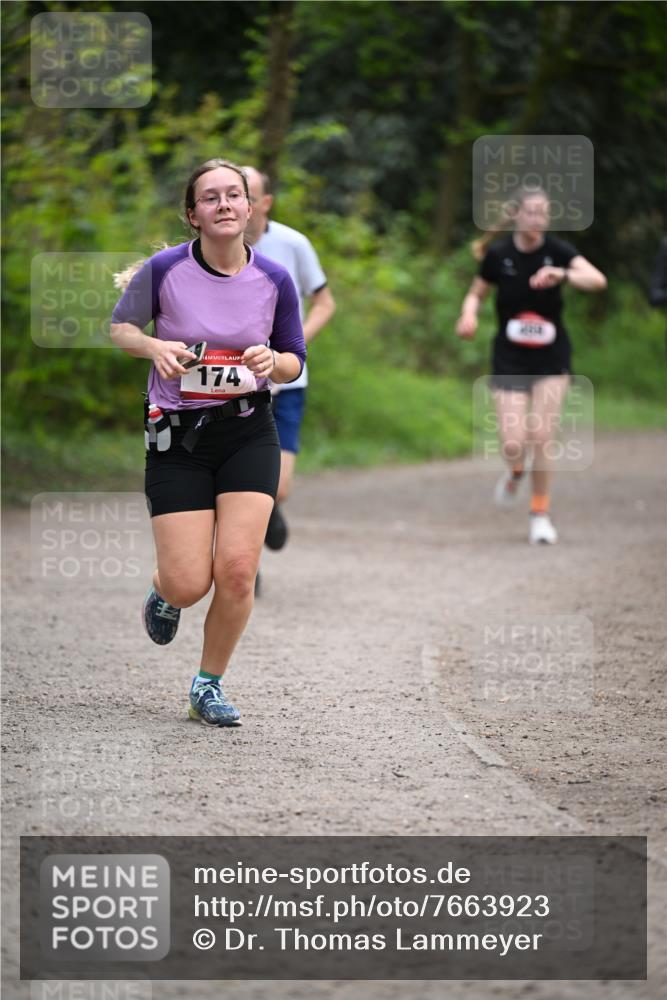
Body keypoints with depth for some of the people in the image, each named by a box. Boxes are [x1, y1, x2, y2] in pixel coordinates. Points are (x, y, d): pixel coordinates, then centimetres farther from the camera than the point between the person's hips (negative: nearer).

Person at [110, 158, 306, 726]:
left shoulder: (274, 280, -3)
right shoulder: (164, 270, -9)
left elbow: (295, 362, 9)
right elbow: (120, 325, 8)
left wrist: (272, 362, -15)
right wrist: (152, 345, -14)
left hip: (249, 432, 1)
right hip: (178, 435, -1)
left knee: (237, 569, -11)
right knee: (189, 584, -7)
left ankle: (209, 688, 11)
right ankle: (164, 594, 34)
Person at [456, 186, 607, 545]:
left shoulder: (557, 251, -10)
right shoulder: (497, 255, -7)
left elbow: (598, 280, -26)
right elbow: (476, 294, 8)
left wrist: (562, 275, -44)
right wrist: (469, 314, -15)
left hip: (551, 359, 0)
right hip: (509, 360, 0)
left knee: (541, 440, -7)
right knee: (513, 444, -9)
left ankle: (540, 515, 12)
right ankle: (515, 473, 29)